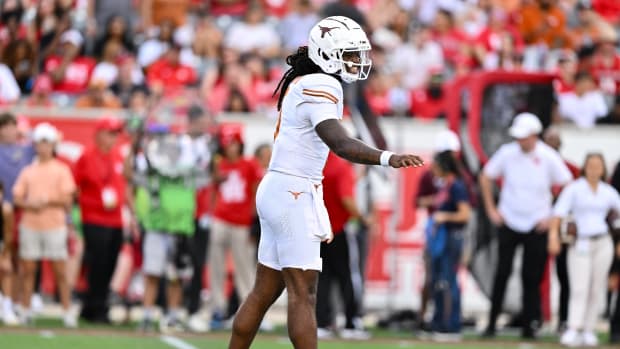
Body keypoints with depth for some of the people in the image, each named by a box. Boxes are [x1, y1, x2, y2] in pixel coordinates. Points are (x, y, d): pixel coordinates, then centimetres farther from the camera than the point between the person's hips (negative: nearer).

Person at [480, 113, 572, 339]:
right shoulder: (507, 153, -5)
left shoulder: (549, 157, -8)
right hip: (508, 222, 1)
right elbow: (486, 177, 9)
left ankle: (529, 327, 7)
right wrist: (491, 209, 5)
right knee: (502, 273, -5)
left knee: (532, 278, 0)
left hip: (537, 227, -1)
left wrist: (553, 217, -4)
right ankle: (491, 324, 1)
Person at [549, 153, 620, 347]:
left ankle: (589, 331, 9)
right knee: (579, 289, -13)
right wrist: (553, 235, -22)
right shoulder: (573, 189, 0)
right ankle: (573, 331, -19)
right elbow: (558, 213, -8)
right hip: (580, 244, -3)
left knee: (596, 290, 2)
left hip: (602, 244, 3)